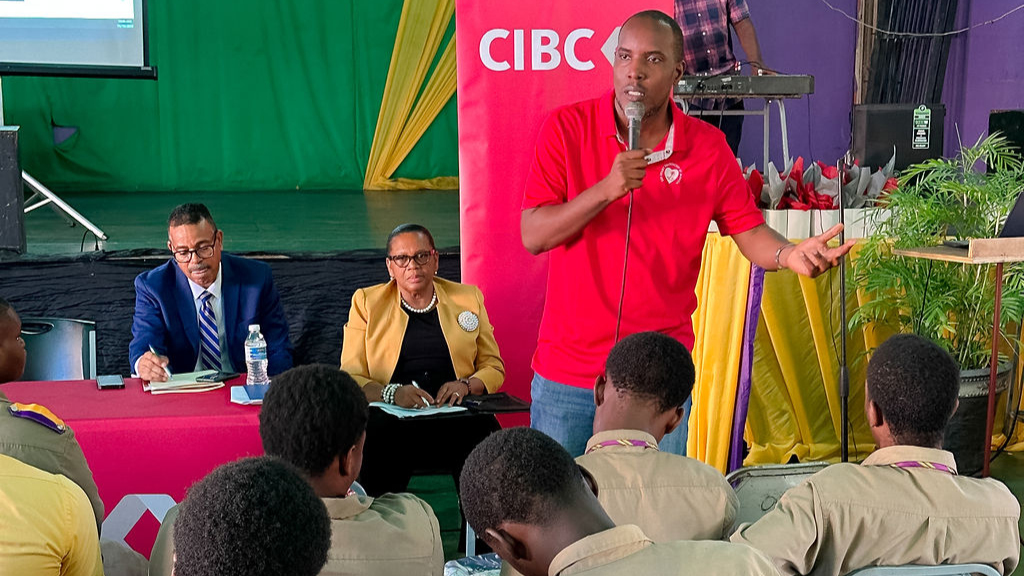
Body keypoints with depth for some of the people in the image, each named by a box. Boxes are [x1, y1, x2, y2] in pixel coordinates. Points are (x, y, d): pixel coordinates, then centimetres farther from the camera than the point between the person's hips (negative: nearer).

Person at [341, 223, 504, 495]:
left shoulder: (469, 298, 17)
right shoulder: (366, 302, 13)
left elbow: (493, 366, 18)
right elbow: (351, 377, 5)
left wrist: (467, 385, -5)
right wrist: (392, 393, -15)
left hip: (456, 414, 1)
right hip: (392, 417, -1)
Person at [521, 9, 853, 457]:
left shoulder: (708, 148, -2)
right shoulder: (567, 128, -6)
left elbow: (749, 231, 1)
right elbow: (533, 235, -12)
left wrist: (788, 253, -21)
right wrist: (607, 189, -25)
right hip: (566, 371, -1)